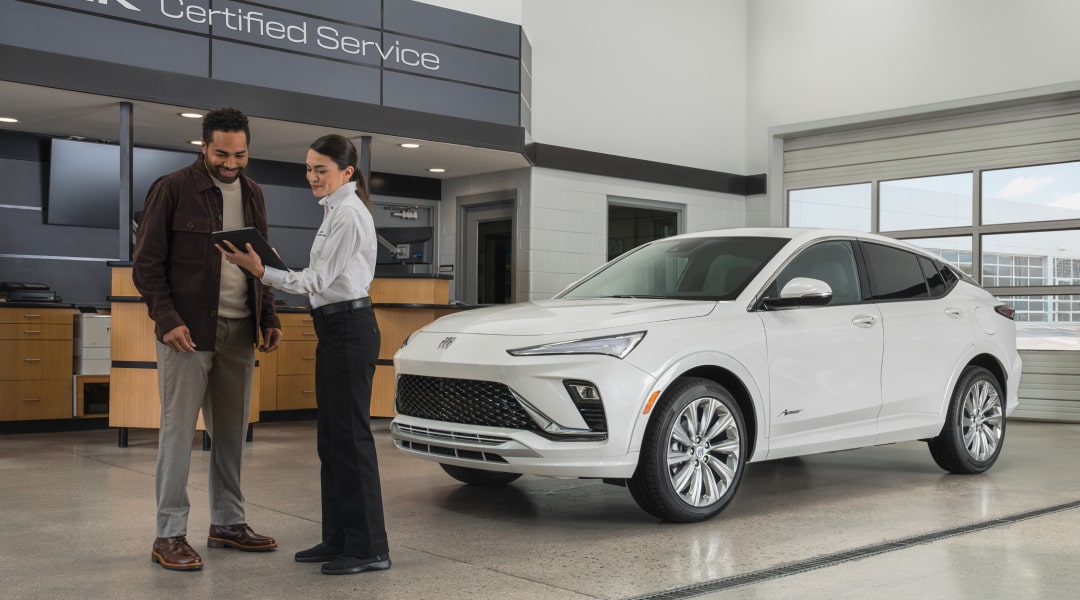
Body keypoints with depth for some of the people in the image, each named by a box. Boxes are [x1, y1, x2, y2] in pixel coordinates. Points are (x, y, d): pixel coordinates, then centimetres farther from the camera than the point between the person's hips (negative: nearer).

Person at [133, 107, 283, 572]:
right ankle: (169, 535, 4)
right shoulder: (172, 189, -5)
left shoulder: (252, 194, 13)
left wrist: (268, 318, 10)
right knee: (178, 430, -2)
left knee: (231, 431, 10)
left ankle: (227, 523, 21)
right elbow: (147, 263, -7)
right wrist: (167, 319, -17)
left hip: (239, 333, 6)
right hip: (188, 331, -6)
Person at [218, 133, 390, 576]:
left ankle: (368, 547, -1)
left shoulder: (349, 214, -12)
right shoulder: (336, 210, 17)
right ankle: (338, 538, 19)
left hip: (349, 329, -10)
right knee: (331, 436, 11)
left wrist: (260, 272, -20)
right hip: (335, 328, 10)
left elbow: (319, 280, -16)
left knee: (351, 435, -7)